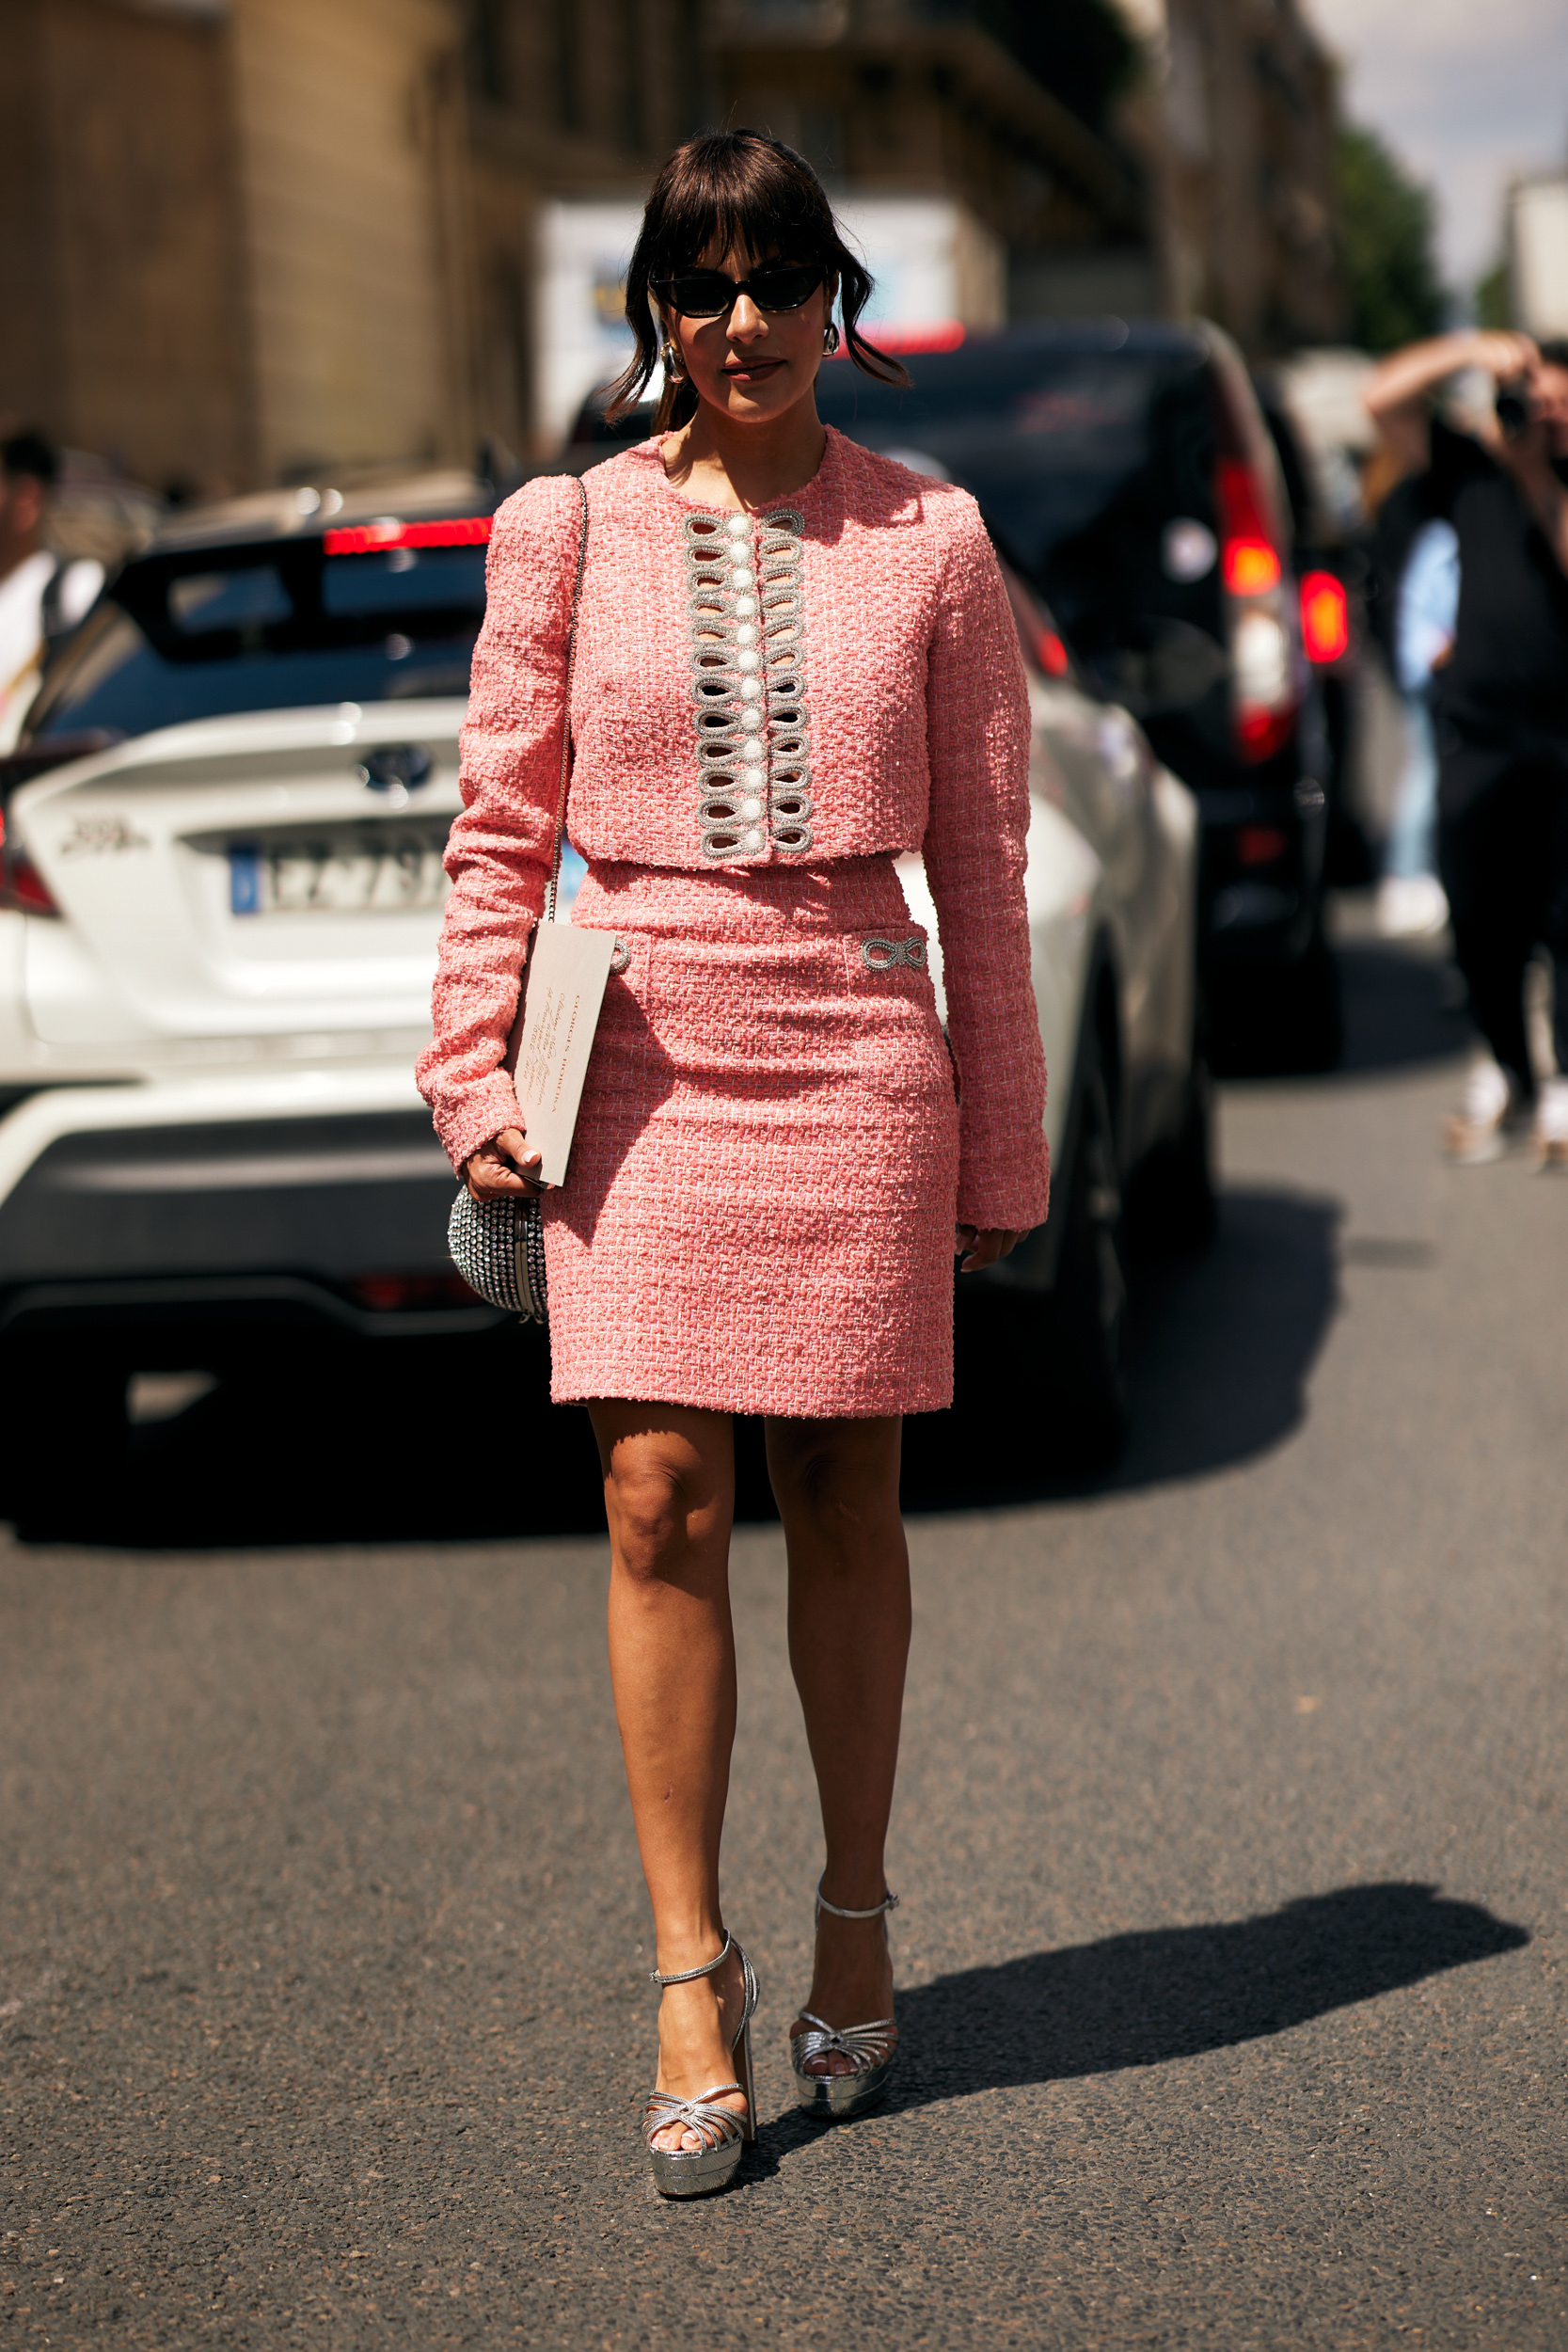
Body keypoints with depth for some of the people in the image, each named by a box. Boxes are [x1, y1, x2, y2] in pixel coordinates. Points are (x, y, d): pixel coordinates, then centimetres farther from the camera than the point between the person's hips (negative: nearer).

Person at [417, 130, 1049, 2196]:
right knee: (661, 1506, -4)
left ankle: (857, 1919, 24)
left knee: (843, 1505, 7)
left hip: (856, 1055, 0)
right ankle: (695, 1975, 4)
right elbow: (501, 829, 8)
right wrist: (478, 1076, 0)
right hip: (643, 1060, 0)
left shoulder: (930, 538, 4)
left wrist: (1003, 1142, 6)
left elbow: (983, 859, 6)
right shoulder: (567, 530, 5)